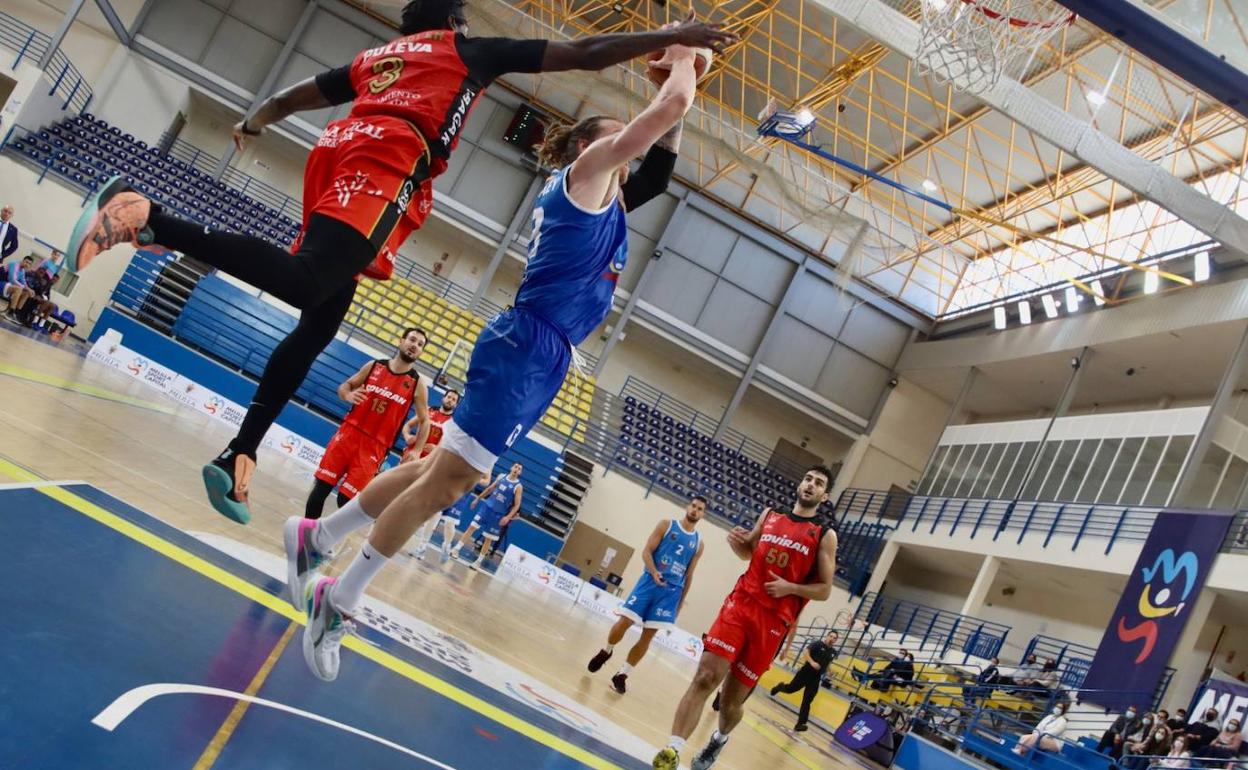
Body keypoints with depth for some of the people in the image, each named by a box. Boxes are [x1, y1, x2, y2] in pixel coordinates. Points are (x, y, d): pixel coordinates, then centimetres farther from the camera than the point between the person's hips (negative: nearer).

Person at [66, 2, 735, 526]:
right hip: (384, 163, -8)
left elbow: (292, 97, 44)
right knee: (306, 284, -26)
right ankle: (148, 217, -34)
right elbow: (584, 54, 19)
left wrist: (254, 122, 63)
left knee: (319, 324, 7)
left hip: (336, 152, 8)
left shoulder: (374, 56, 36)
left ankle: (238, 455, 0)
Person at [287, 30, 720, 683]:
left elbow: (659, 172, 36)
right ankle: (338, 600, -3)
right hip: (526, 348, -10)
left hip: (541, 359, 10)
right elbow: (670, 106, -8)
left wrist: (677, 108, 27)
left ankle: (320, 537, 23)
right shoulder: (586, 169, -2)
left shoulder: (603, 195, 24)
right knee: (446, 480, -10)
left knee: (444, 471, 13)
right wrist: (681, 60, 10)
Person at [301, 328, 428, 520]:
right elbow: (344, 386, 15)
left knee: (346, 499, -5)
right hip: (349, 433, 2)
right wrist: (348, 395, -9)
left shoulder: (418, 384, -1)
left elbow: (424, 421, 4)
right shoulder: (374, 366, 6)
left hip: (374, 447, -2)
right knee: (321, 485, 0)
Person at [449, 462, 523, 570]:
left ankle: (479, 561, 13)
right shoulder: (501, 476, 4)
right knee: (472, 527, -2)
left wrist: (508, 517, -21)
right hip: (487, 506, 3)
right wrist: (478, 499, 19)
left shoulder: (518, 487, -10)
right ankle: (456, 549, 5)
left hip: (498, 515, -3)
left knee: (488, 539, 3)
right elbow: (490, 488, 17)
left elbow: (516, 505, -9)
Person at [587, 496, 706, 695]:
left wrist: (681, 602, 11)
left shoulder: (699, 543, 11)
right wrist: (654, 572, -20)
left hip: (672, 591, 3)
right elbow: (647, 551, -2)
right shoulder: (666, 525, 4)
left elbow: (689, 575, 14)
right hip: (650, 581, -2)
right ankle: (606, 651, 20)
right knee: (624, 621, -10)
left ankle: (622, 675, 9)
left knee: (649, 635, 0)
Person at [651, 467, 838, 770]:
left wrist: (790, 588, -15)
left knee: (733, 699, 5)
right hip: (740, 604, 2)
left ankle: (719, 739, 39)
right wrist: (737, 543, 2)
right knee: (705, 678, -16)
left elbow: (824, 590, 1)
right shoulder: (770, 515, 13)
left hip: (773, 621, -2)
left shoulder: (825, 535, 2)